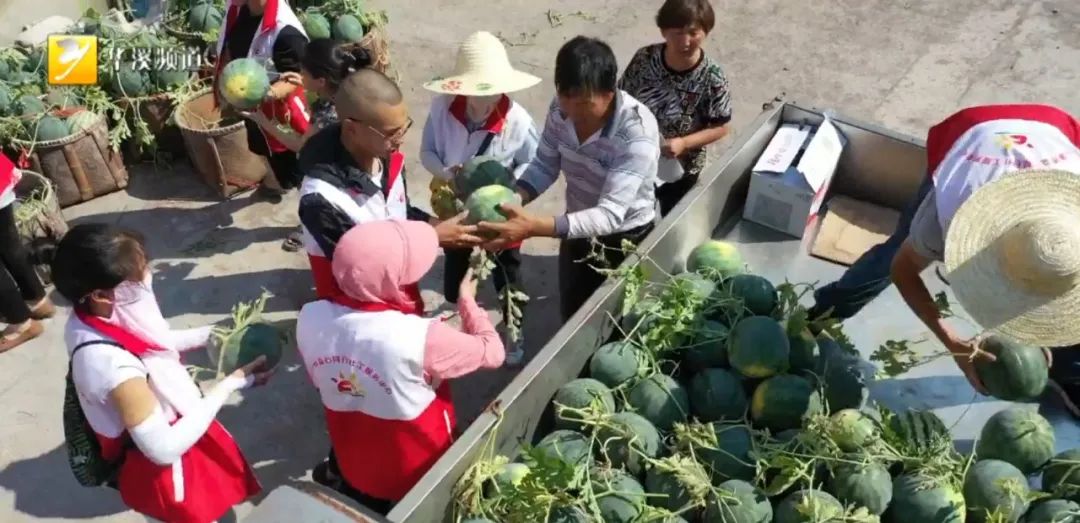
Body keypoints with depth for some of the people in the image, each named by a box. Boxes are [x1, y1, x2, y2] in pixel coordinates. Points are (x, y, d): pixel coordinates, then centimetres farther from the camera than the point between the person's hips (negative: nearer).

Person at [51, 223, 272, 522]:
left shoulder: (91, 319, -14)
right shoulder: (113, 364, -39)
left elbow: (154, 343, 6)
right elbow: (164, 448, -32)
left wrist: (212, 335, -6)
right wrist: (229, 385, -28)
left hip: (174, 425, 7)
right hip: (164, 469, -7)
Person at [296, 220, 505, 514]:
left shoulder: (310, 318, -19)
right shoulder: (419, 336, -36)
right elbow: (493, 352, -18)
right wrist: (467, 301, -3)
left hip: (354, 465, 4)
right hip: (418, 473, -4)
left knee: (364, 499, 33)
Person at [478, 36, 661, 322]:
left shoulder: (637, 132, -35)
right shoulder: (561, 108, -19)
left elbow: (610, 214, -40)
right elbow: (545, 165, -6)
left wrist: (534, 226, -52)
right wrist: (512, 200, -27)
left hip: (626, 237, -5)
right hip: (579, 225, 5)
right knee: (570, 311, 24)